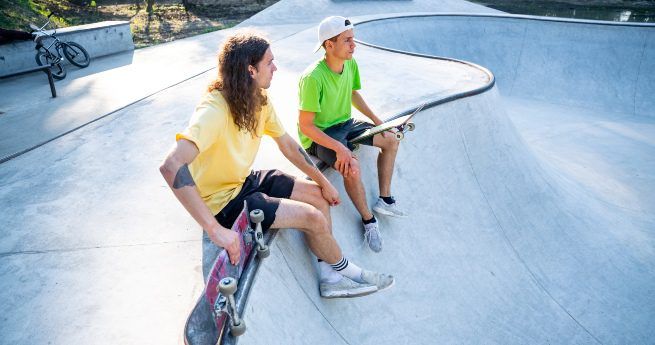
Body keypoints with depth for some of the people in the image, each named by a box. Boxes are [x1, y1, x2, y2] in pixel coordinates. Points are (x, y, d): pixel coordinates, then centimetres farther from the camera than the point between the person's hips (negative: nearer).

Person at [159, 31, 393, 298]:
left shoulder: (259, 99, -4)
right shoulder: (214, 110, -30)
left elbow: (287, 145, 8)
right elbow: (171, 166, -41)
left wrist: (323, 181, 9)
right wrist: (215, 229, -43)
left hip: (245, 181, 9)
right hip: (222, 199, -9)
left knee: (317, 195, 5)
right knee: (313, 217, -13)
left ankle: (330, 278, 13)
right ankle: (344, 269, 17)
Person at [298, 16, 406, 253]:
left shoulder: (350, 63, -5)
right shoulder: (313, 78, -30)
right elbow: (305, 126, -27)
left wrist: (376, 120, 8)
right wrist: (339, 147, -34)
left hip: (345, 124, 9)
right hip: (319, 136, -8)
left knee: (391, 139, 4)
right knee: (352, 167, -31)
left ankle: (384, 200, 12)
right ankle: (368, 220, -6)